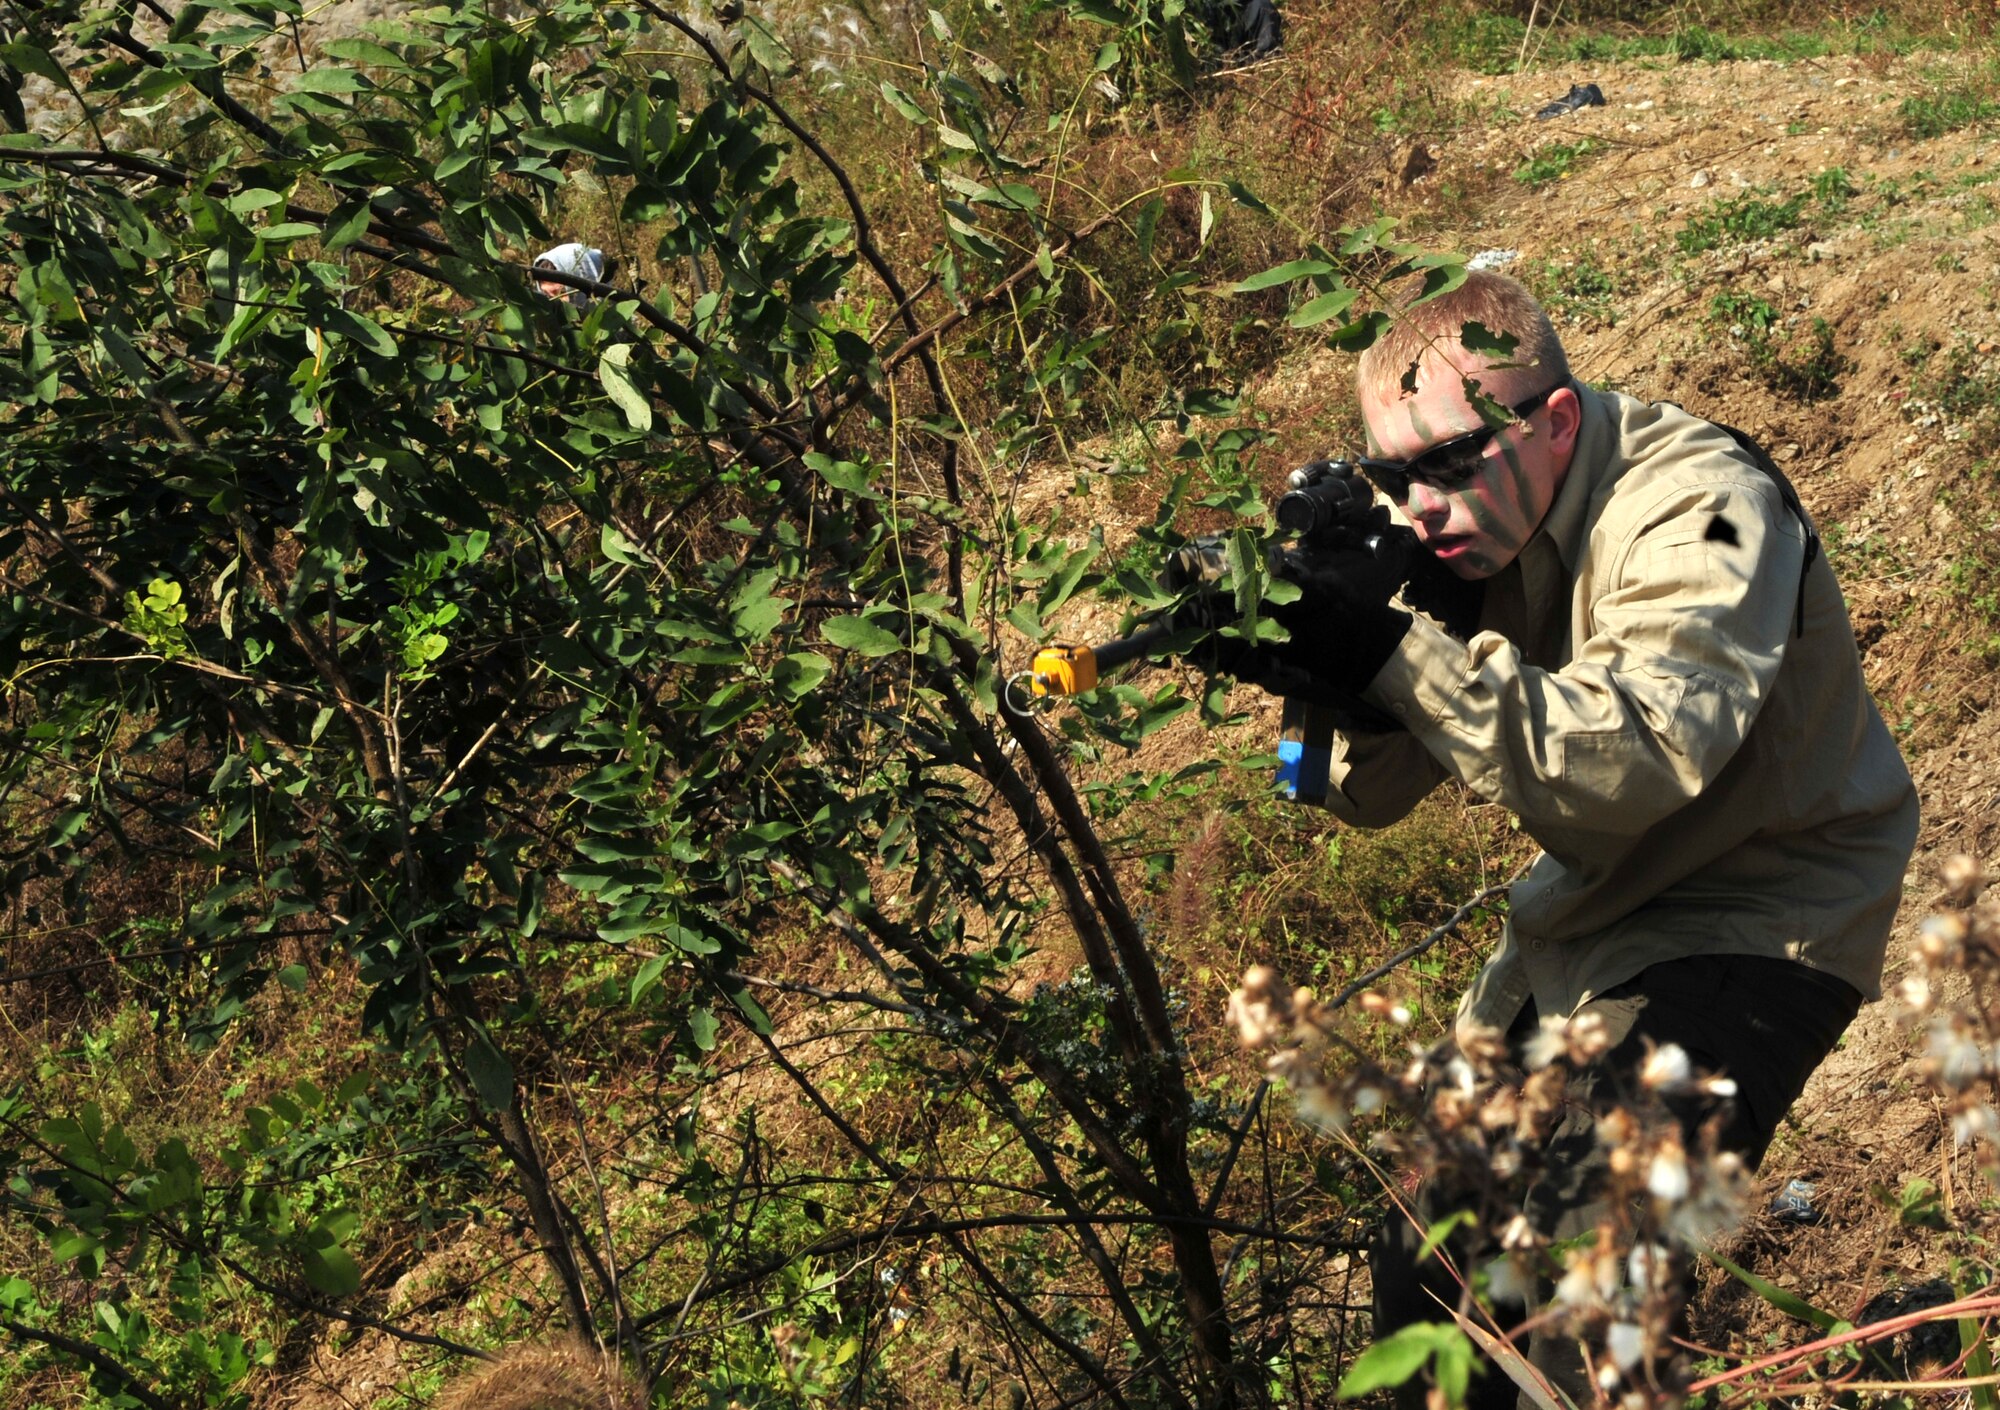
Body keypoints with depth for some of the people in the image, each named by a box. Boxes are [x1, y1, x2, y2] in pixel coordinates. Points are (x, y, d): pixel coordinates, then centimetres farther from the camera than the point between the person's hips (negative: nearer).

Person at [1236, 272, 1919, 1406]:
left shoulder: (1697, 509, -24)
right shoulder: (1479, 522, -4)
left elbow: (1640, 761, -39)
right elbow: (1376, 791, -5)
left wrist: (1399, 653, -42)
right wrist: (1326, 671, -26)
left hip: (1752, 925, -7)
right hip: (1590, 917, 7)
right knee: (1423, 1288, 9)